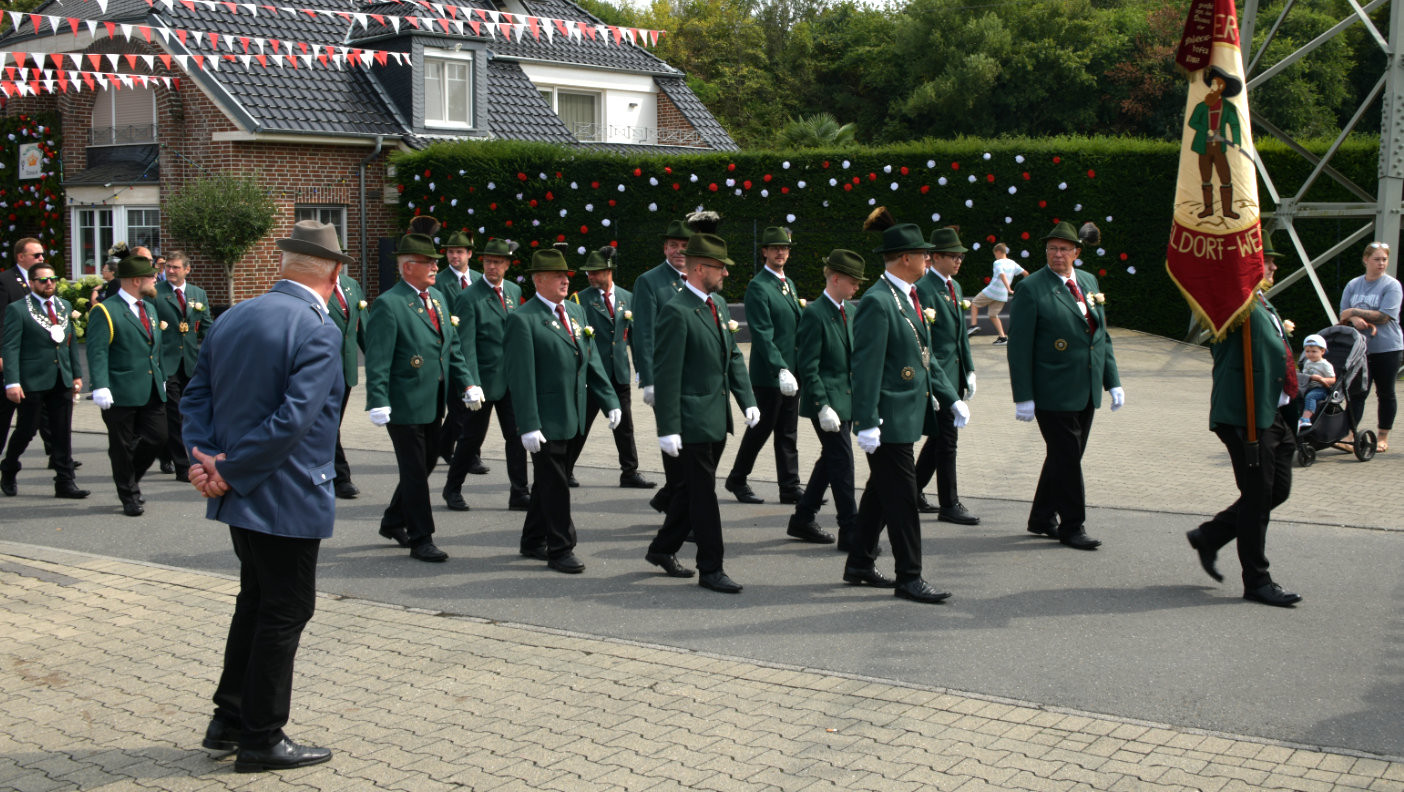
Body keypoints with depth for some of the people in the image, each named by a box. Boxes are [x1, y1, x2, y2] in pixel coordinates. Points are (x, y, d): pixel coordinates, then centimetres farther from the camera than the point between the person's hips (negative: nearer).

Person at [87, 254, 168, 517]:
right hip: (122, 394, -7)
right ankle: (129, 495, 16)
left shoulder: (150, 307, 16)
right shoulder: (106, 311, -8)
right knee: (122, 446, 3)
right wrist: (100, 388, -22)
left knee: (157, 438, 3)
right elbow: (97, 352, -14)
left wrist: (162, 378, 22)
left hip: (152, 391, 7)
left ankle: (132, 477, 27)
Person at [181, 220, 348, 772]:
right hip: (289, 499, -8)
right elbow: (294, 419, -25)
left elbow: (196, 395, 5)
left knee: (256, 603, 21)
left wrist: (206, 459, -6)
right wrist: (229, 472, -18)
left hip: (242, 497, 8)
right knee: (285, 612, 4)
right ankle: (261, 741, 13)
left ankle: (229, 722, 28)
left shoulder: (232, 318, 8)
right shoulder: (318, 331, -18)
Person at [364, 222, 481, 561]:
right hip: (405, 405, -8)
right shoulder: (388, 304, -14)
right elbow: (377, 360, -16)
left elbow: (452, 346, 15)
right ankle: (421, 539, 11)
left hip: (434, 403, 8)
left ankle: (393, 522, 36)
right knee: (414, 471, 0)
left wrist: (467, 382, 5)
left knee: (426, 463, 18)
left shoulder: (436, 298, 11)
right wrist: (378, 403, -21)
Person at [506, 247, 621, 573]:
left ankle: (533, 542, 28)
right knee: (554, 484, -2)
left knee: (548, 481, 16)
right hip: (545, 417, -7)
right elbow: (521, 377, -15)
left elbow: (592, 360, 14)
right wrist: (528, 425, -20)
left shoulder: (576, 311, 12)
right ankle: (560, 549, 7)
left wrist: (610, 401, 7)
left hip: (571, 417, 7)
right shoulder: (523, 319, -12)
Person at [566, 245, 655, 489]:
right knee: (581, 424, 3)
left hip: (620, 373, 4)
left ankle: (630, 473, 11)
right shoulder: (582, 299, -3)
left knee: (624, 424, 6)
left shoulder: (627, 298, 9)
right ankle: (565, 470, 15)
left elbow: (633, 334, 14)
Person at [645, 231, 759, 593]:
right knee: (703, 494, -1)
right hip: (692, 420, -8)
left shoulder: (718, 304, 12)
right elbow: (666, 374, -17)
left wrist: (748, 400, 7)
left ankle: (663, 549, 32)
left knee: (691, 489, 17)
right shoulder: (676, 312, -16)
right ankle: (710, 569, 8)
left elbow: (733, 356, 17)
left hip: (717, 420, 9)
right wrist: (667, 428, -19)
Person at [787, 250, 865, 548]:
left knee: (831, 459, 14)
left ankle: (802, 520, 26)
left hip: (848, 400, 9)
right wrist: (823, 406, -20)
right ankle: (850, 530, 0)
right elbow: (808, 368, -17)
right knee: (842, 462, -6)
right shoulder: (814, 314, -15)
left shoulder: (850, 310, 10)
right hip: (827, 402, -9)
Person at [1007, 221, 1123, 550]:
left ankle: (1042, 518, 25)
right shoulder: (1032, 288, -9)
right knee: (1066, 458, -3)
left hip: (1086, 392, 7)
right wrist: (1023, 397, -14)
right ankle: (1072, 525, 9)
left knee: (1064, 457, 13)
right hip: (1053, 393, -7)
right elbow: (1019, 346, -11)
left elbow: (1102, 335, 17)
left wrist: (1112, 381, 12)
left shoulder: (1088, 282, 11)